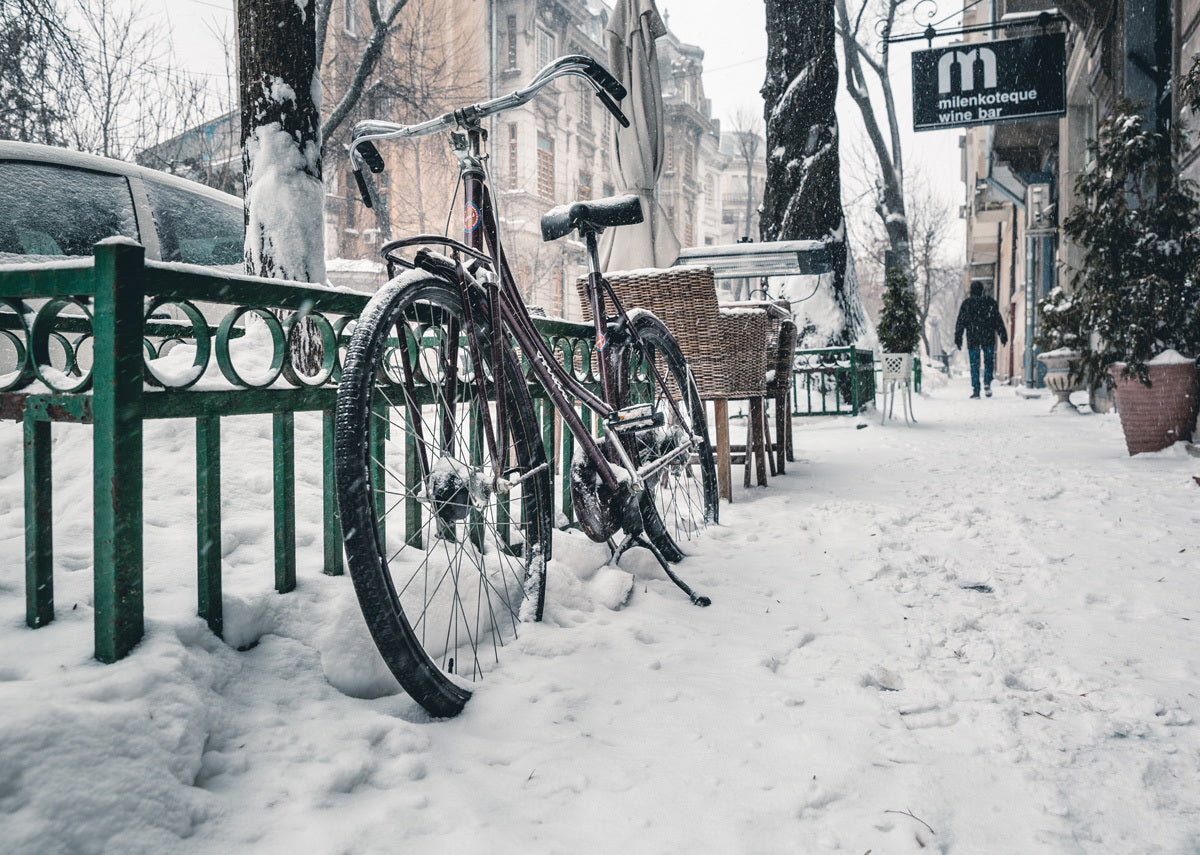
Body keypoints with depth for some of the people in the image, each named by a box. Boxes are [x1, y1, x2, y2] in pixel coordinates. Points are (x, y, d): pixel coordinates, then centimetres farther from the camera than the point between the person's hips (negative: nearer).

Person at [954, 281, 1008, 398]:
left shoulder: (966, 304, 3)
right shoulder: (990, 302, 4)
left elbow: (960, 323, 2)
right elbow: (998, 321, 5)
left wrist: (958, 339, 5)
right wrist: (1003, 336, 9)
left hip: (972, 339, -1)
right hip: (988, 338, 1)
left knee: (974, 365, 3)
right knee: (989, 361, 13)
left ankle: (975, 390, -2)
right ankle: (987, 383, -8)